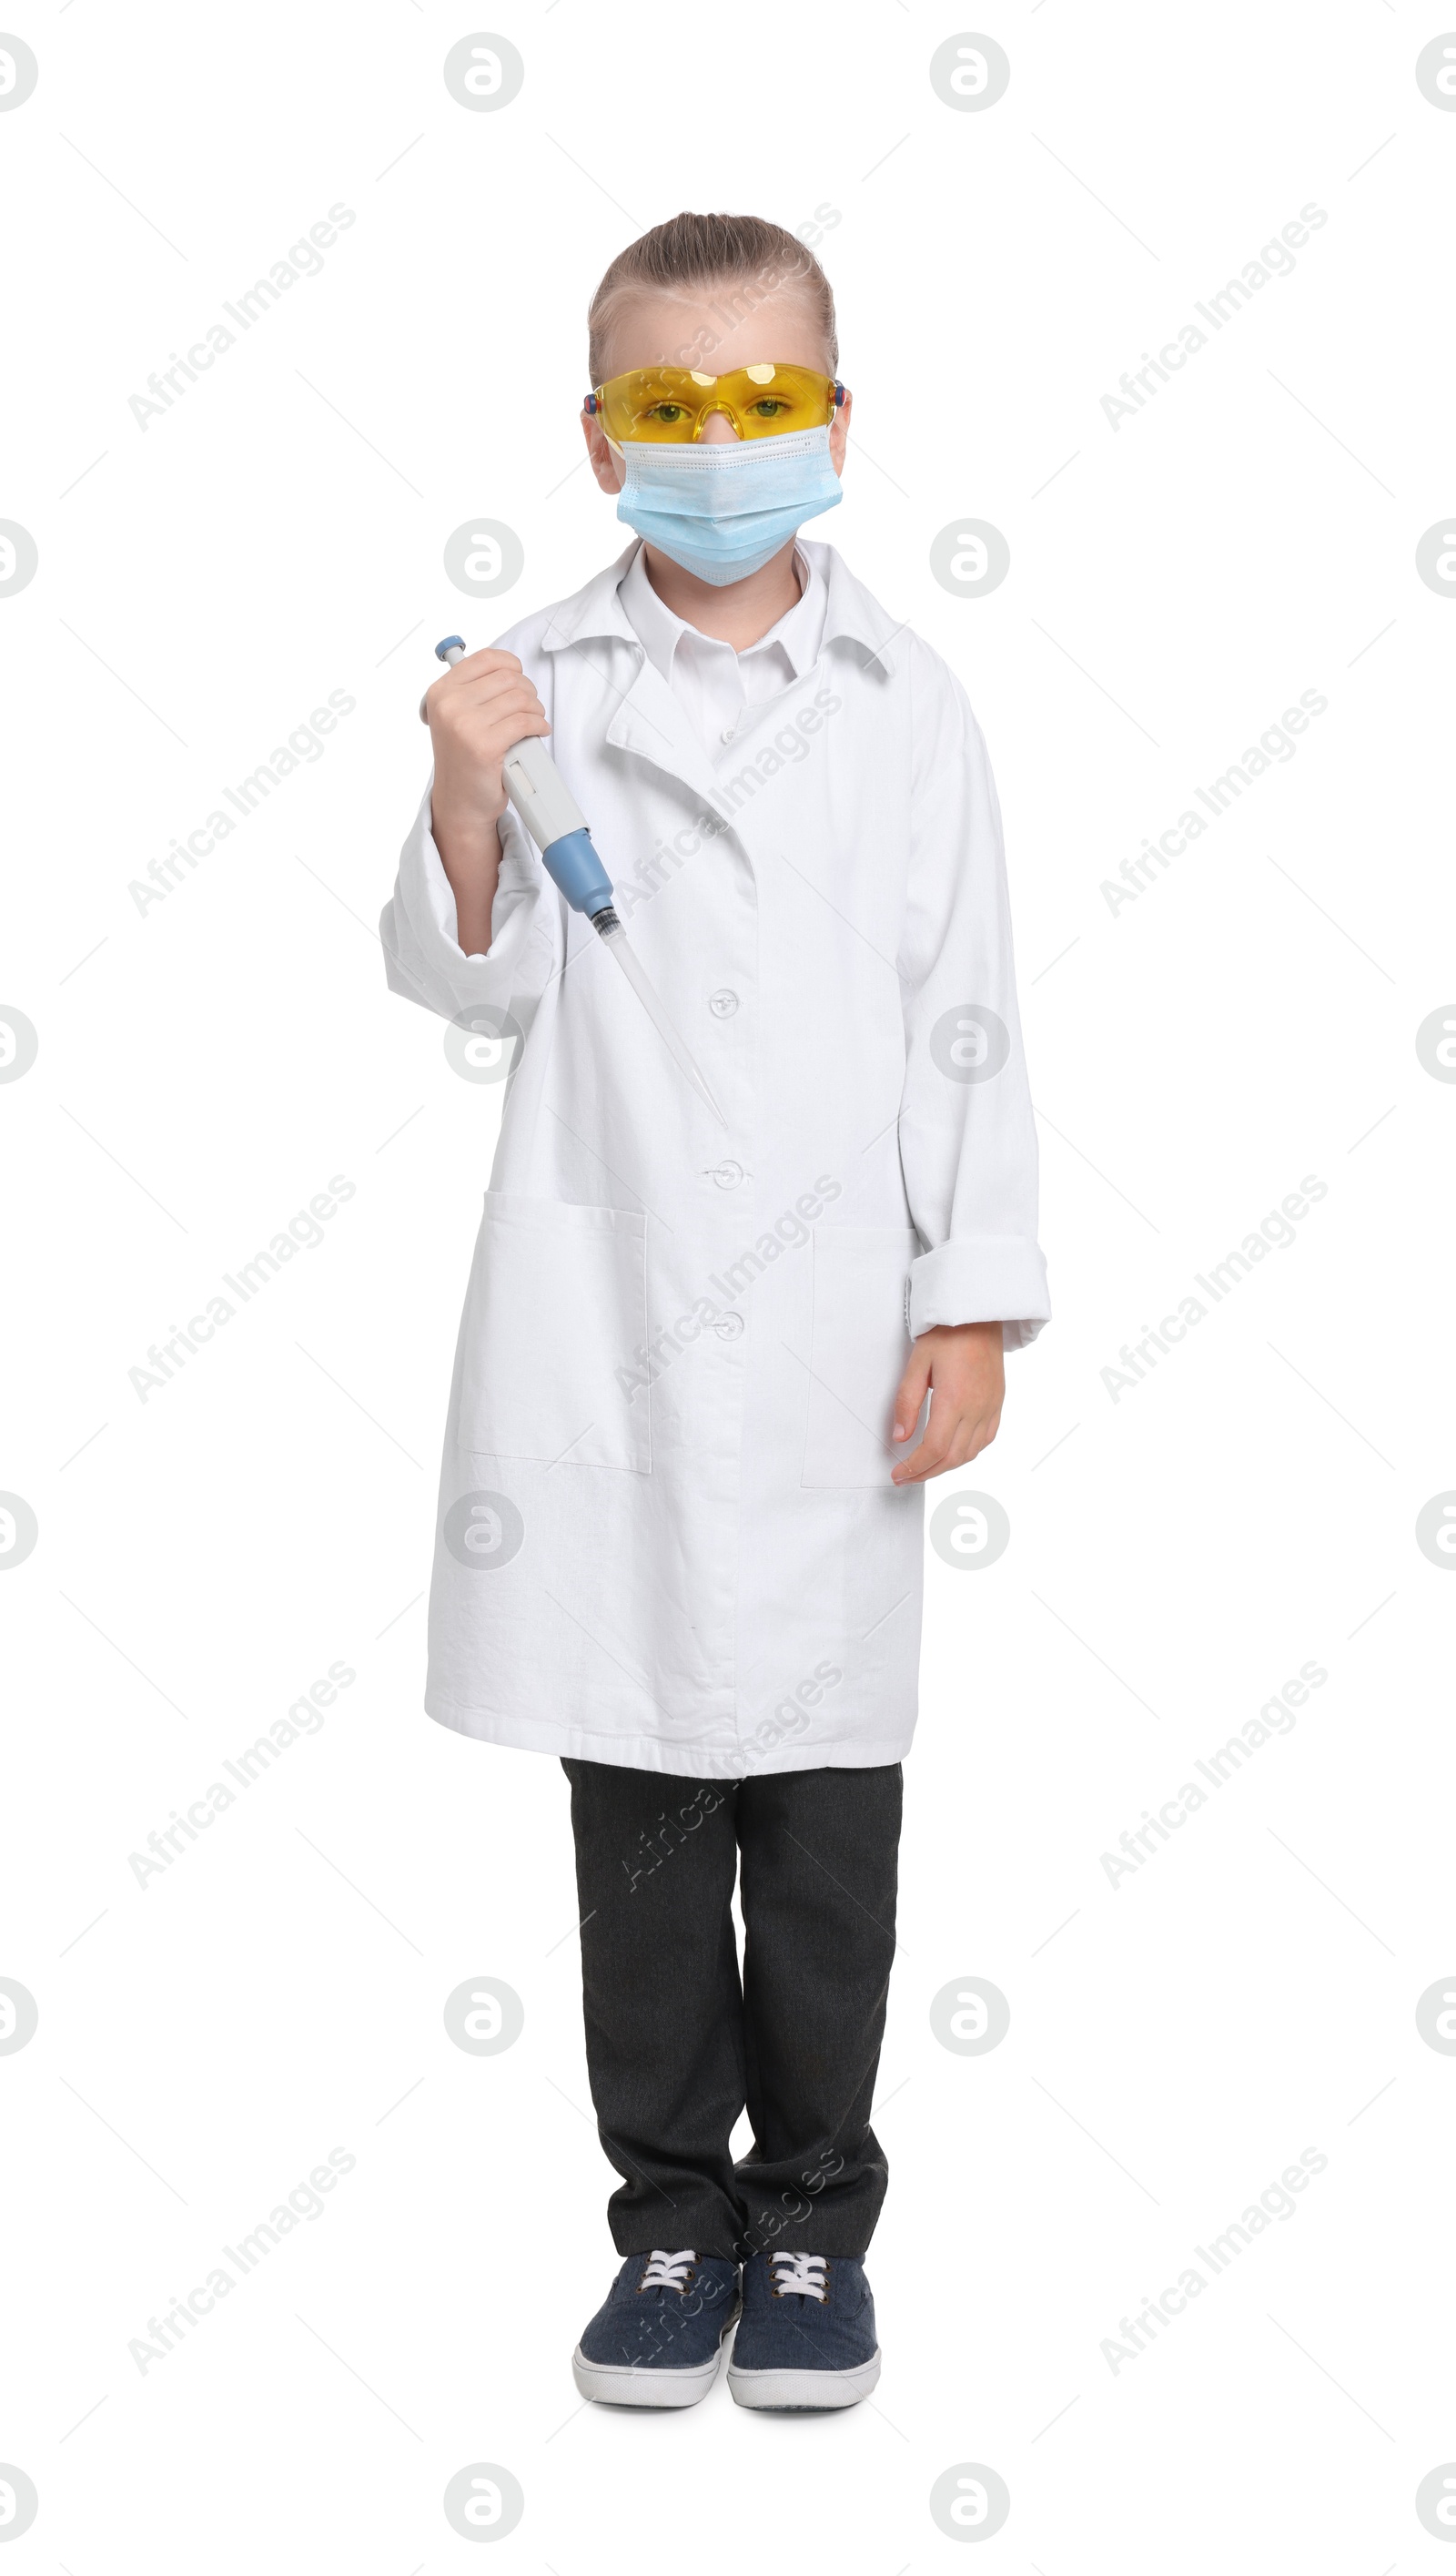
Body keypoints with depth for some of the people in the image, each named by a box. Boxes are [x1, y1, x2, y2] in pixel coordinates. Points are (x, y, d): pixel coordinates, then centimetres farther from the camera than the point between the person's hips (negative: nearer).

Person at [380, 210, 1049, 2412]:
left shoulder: (905, 701, 3)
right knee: (637, 1791, 9)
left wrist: (976, 1306, -1)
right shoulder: (540, 683, 3)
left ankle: (814, 2223, 22)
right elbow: (468, 986, 2)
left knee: (826, 1797, 7)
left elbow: (965, 1018, 4)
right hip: (605, 1311, 0)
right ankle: (675, 2214, 23)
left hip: (832, 1328, 0)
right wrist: (464, 805, -16)